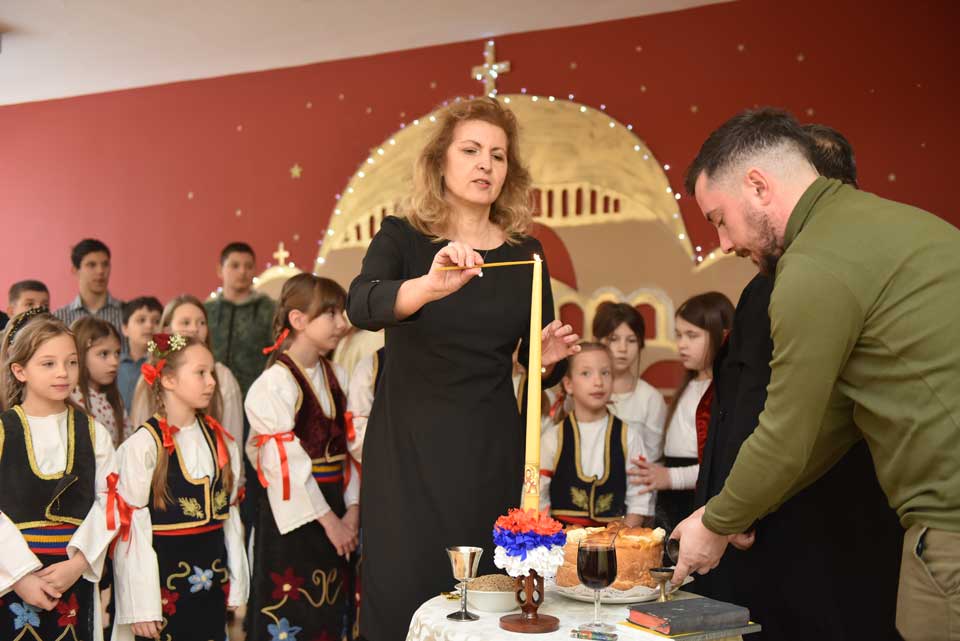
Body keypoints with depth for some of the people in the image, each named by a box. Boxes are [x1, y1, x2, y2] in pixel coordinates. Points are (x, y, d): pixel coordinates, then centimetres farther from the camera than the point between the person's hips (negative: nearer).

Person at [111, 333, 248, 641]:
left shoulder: (221, 440, 6)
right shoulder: (143, 445, -11)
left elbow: (230, 515, 10)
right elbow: (132, 528, -11)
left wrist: (238, 587, 10)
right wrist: (141, 606, -12)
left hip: (213, 583, 5)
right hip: (164, 577, -5)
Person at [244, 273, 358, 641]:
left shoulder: (337, 377, 8)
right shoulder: (273, 384, -12)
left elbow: (348, 448, 7)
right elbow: (286, 462, -15)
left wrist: (351, 510, -3)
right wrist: (327, 518, -12)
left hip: (336, 514, 7)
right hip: (293, 514, -6)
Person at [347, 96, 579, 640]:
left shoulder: (525, 253, 5)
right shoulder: (402, 238, -2)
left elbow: (536, 367, 12)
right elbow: (361, 306, -23)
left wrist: (551, 358, -11)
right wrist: (430, 285, -41)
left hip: (490, 451, 3)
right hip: (407, 445, -2)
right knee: (403, 594, -1)